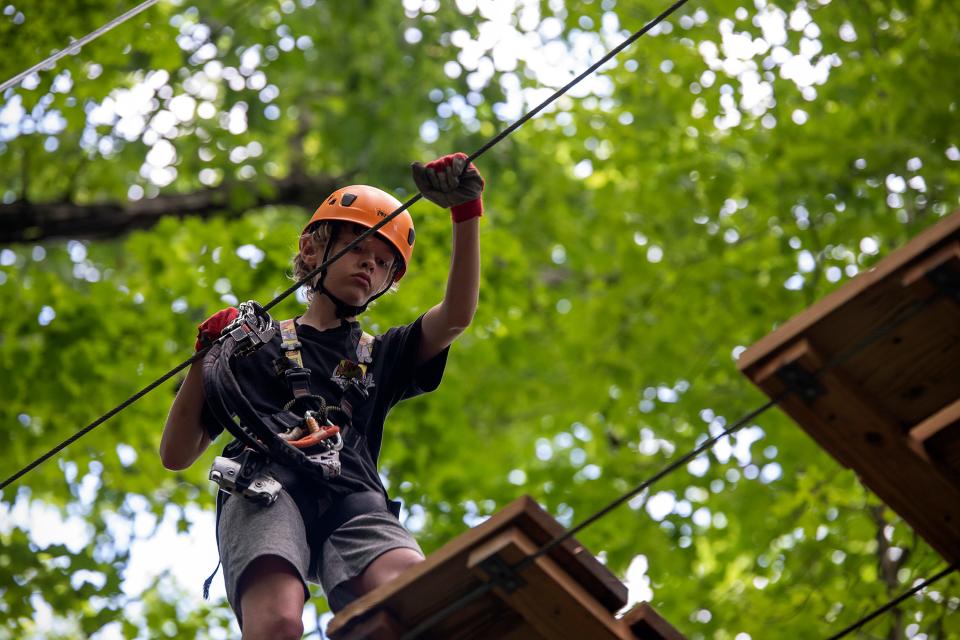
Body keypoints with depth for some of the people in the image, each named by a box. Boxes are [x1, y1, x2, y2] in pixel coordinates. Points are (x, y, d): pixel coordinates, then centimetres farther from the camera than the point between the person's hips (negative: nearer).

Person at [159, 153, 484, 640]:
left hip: (352, 495, 2)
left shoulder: (380, 357, 34)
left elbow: (456, 316, 14)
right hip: (263, 484, -2)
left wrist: (466, 214, 3)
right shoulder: (256, 344, 28)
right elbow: (175, 455, 23)